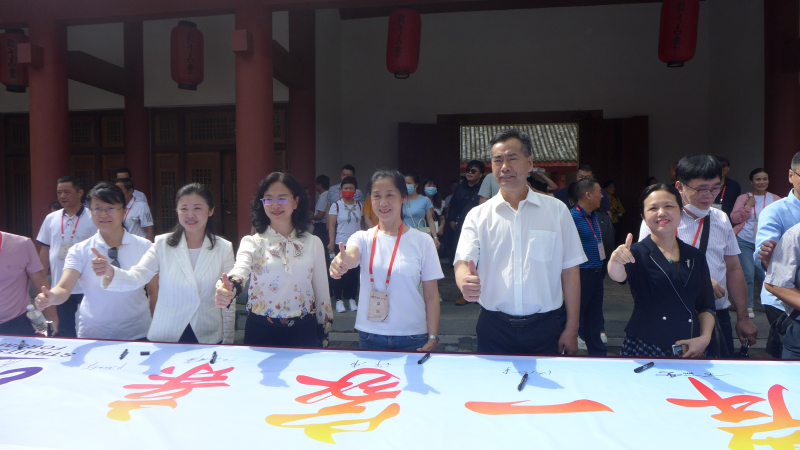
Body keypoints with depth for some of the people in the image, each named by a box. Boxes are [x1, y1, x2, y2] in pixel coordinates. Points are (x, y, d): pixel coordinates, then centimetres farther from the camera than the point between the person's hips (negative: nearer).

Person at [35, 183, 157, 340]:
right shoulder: (80, 251, -1)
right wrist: (51, 297, -35)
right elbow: (64, 288, -13)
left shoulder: (144, 247, -1)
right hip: (92, 336, 0)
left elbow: (155, 292, -1)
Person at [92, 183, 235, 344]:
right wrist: (110, 272, -38)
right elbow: (136, 278, -16)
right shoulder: (163, 244, -2)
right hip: (165, 337, 0)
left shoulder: (224, 248, -1)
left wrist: (228, 343, 3)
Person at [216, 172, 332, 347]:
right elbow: (241, 268, -26)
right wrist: (229, 288, -48)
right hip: (261, 332, -1)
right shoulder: (252, 242, -3)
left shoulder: (313, 243, 2)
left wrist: (324, 337, 9)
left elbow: (322, 292, 7)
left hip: (303, 332, 1)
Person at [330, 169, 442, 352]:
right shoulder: (363, 238, 0)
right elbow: (350, 256, -24)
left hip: (412, 338, -1)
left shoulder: (422, 241, -4)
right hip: (370, 336, 1)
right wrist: (341, 262, -47)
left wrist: (433, 337, -5)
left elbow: (431, 295, -1)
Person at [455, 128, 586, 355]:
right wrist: (465, 281, -33)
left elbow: (570, 271, 3)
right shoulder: (478, 215, 3)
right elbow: (463, 262, -8)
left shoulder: (557, 211, 3)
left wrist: (571, 329, 0)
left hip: (545, 328, 0)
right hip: (494, 328, 0)